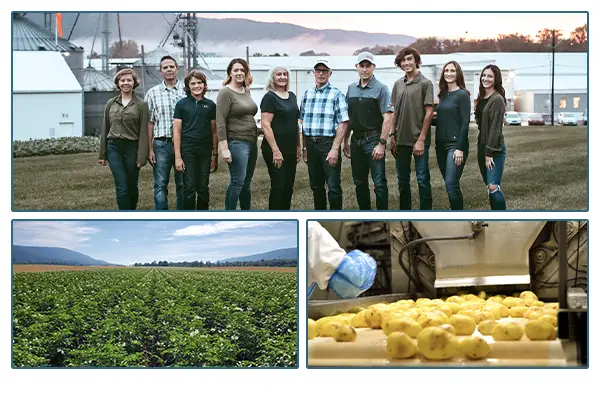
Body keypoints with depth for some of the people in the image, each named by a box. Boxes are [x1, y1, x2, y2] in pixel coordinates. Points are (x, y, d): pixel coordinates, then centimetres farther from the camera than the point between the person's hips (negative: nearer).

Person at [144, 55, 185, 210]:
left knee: (183, 184, 7)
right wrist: (150, 149, 0)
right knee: (160, 185, 1)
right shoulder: (153, 93, 7)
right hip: (161, 144, 0)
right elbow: (150, 122, 6)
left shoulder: (187, 91, 4)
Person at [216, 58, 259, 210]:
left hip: (252, 142, 7)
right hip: (237, 142, -7)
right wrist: (224, 148, -19)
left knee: (247, 182, 13)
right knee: (237, 181, -8)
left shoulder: (246, 91, 13)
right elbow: (220, 122, -14)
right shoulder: (226, 92, -9)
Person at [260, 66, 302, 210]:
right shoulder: (269, 97, -9)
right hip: (276, 150, -7)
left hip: (291, 149, 7)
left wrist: (299, 146, 16)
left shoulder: (292, 96, 13)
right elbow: (265, 125, -15)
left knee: (288, 187, 11)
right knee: (278, 186, -4)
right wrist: (275, 150, -20)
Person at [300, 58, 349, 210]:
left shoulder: (336, 94, -3)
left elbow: (343, 123, -9)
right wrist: (304, 148, 10)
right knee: (316, 185, 13)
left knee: (333, 186, -5)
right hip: (311, 144, 5)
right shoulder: (307, 94, 12)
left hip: (328, 143, -5)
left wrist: (334, 149, -17)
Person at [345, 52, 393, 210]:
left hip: (373, 139, -6)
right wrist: (345, 141, 12)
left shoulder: (381, 89, -6)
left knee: (379, 182, -5)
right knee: (359, 182, 13)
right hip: (356, 140, 6)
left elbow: (387, 118, -11)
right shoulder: (351, 88, 11)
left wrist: (381, 144, -17)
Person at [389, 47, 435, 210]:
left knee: (422, 179, -2)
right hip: (401, 139, 5)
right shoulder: (398, 84, 10)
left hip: (418, 140, -5)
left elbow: (429, 112, -9)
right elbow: (395, 112, 14)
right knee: (402, 180, 12)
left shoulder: (425, 83, -5)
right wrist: (392, 136, 5)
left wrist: (421, 139, -14)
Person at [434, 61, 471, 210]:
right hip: (441, 145, 7)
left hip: (456, 144, -7)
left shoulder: (462, 95, -6)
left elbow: (465, 123, -12)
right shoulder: (443, 95, 13)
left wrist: (460, 148, -17)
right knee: (451, 185, 10)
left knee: (451, 185, -14)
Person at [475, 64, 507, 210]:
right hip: (481, 146, 8)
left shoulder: (497, 99, -13)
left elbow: (496, 127, -16)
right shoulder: (481, 98, 12)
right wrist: (482, 150, 8)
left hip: (495, 149, -8)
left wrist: (490, 152, -18)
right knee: (489, 188, 10)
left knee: (493, 187, -14)